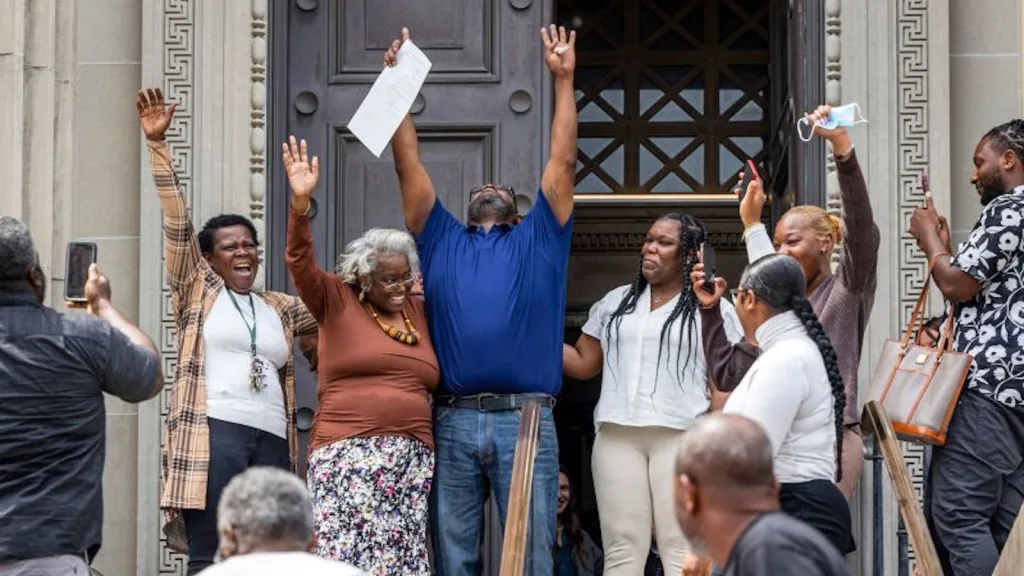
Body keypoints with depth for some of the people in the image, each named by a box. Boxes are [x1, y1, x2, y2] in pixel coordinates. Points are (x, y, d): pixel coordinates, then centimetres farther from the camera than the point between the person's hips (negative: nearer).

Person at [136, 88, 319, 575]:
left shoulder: (280, 308, 23)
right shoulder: (197, 291, 12)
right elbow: (176, 222, 5)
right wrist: (157, 144, -2)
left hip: (272, 440, 5)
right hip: (213, 434, -4)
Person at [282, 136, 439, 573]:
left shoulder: (421, 313, 17)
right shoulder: (337, 303, 6)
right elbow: (300, 263, -7)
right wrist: (301, 202, -22)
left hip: (412, 460, 4)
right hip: (349, 454, -4)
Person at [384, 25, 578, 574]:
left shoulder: (538, 239, 17)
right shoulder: (441, 240, 20)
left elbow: (562, 162, 14)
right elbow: (408, 165, 17)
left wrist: (563, 80, 12)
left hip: (524, 419, -1)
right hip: (451, 422, 1)